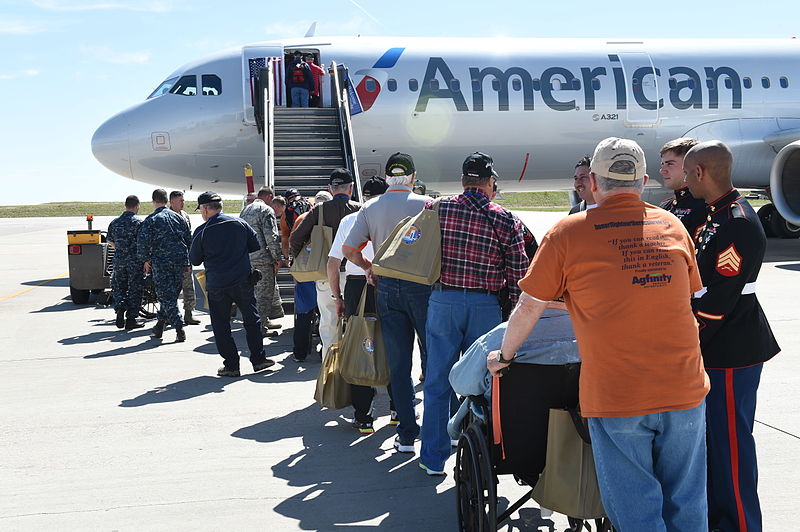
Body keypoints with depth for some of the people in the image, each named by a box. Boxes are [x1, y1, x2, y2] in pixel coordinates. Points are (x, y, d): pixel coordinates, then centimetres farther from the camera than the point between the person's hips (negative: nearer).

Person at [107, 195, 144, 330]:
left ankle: (120, 312, -1)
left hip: (119, 259, 4)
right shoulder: (138, 222, -10)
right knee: (134, 289, 4)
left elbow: (110, 241, 15)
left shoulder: (114, 222, 6)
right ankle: (131, 319, 5)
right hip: (135, 260, -4)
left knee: (119, 287, 16)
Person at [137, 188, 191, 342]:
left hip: (161, 262, -5)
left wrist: (145, 260, 4)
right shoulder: (178, 217, 11)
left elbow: (143, 242, -11)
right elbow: (189, 240, 13)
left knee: (166, 296, -2)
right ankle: (160, 325, 23)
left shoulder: (151, 220, -5)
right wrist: (187, 262, 19)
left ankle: (179, 328, -12)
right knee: (172, 294, 15)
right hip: (180, 260, 5)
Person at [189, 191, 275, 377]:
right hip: (242, 281, 2)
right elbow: (256, 245, 9)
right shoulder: (239, 223, 0)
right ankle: (258, 359, 15)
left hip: (216, 286, -2)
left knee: (221, 326, 7)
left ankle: (231, 365, 8)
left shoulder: (201, 232, -7)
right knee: (252, 320, 13)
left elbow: (195, 260, 3)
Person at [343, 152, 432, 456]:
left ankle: (406, 435, 8)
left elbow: (348, 250, 2)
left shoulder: (370, 208, 6)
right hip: (421, 285, -3)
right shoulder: (425, 204, -3)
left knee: (398, 364, 6)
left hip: (386, 287, 3)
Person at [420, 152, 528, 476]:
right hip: (486, 306, 0)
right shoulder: (505, 220, -2)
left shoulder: (437, 209, 0)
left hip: (443, 301, 1)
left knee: (437, 381, 9)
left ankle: (433, 458, 16)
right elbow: (518, 274, -2)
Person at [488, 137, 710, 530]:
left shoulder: (568, 233, -5)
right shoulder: (672, 226, 7)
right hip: (684, 391, 4)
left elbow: (529, 309, 0)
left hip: (614, 396, -3)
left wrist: (504, 355, 18)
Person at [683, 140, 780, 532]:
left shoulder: (738, 224, -21)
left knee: (729, 441, -1)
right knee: (712, 435, 19)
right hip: (715, 349, 10)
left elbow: (720, 300, -24)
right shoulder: (716, 215, 11)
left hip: (731, 352, -10)